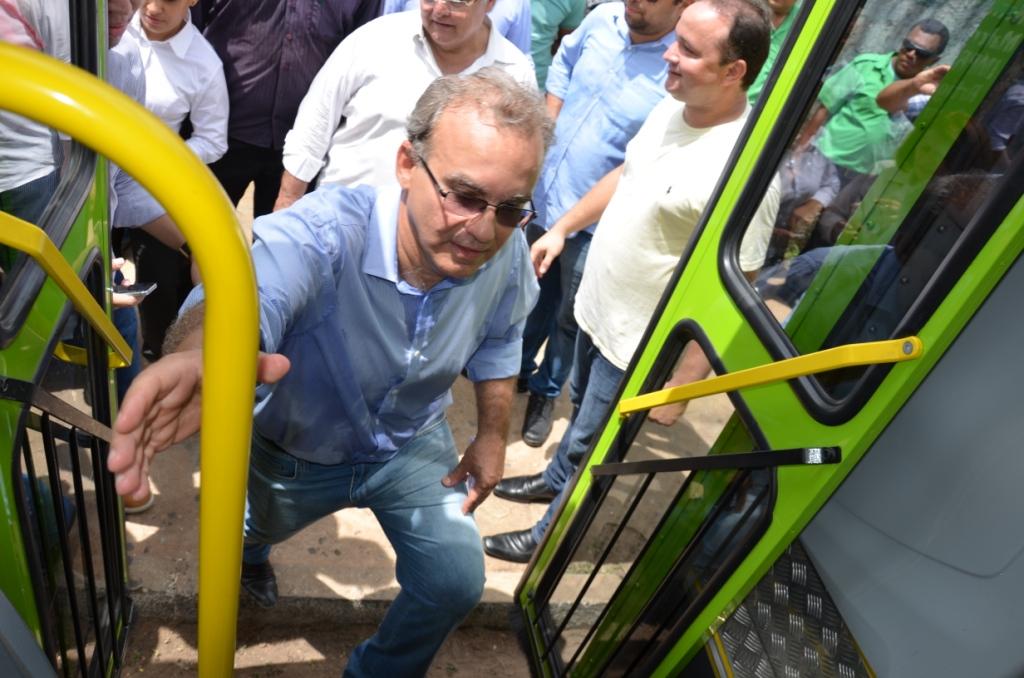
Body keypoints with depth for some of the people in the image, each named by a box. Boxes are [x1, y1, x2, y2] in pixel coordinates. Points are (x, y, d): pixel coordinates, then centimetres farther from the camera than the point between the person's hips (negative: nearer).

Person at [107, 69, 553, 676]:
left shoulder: (507, 253, -24)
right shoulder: (324, 233, -39)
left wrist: (493, 436, 1)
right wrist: (203, 352, -83)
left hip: (413, 447, 2)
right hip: (295, 453, -1)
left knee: (457, 585, -4)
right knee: (241, 536, 27)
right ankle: (249, 552, 70)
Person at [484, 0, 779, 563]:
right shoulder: (671, 108, -5)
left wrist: (681, 383, -22)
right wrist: (561, 229, 14)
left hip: (640, 346, -8)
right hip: (594, 307, 8)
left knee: (591, 448, 14)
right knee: (581, 411, 31)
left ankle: (550, 537, 39)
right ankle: (554, 480, 57)